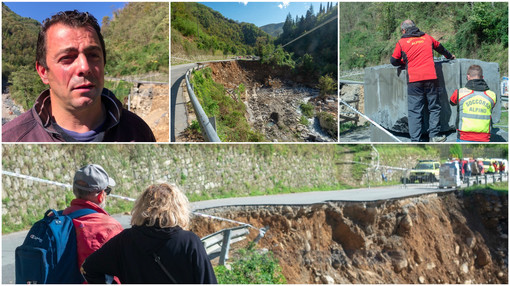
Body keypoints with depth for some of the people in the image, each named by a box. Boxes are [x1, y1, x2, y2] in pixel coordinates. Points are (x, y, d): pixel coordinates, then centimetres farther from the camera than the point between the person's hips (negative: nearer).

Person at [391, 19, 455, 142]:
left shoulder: (402, 42, 6)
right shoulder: (427, 38, 16)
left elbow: (393, 61, 12)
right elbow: (440, 48, 35)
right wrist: (449, 56, 54)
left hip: (414, 80, -2)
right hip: (431, 78, 2)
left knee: (414, 110, 1)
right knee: (434, 107, 13)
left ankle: (415, 140, -2)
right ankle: (434, 135, 10)